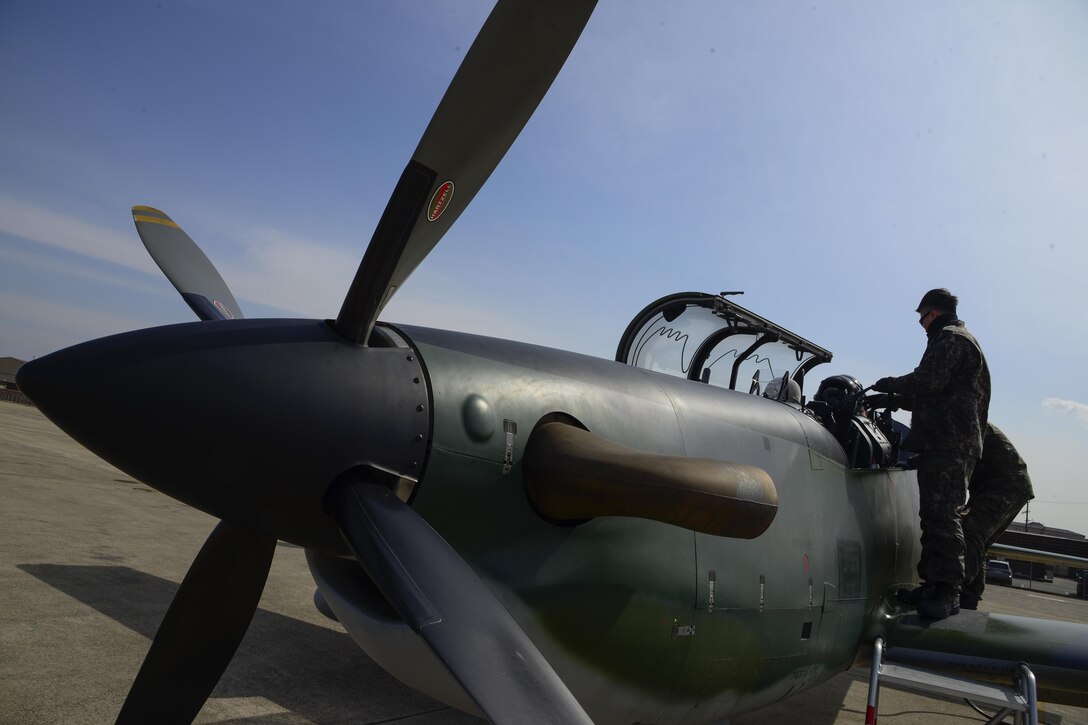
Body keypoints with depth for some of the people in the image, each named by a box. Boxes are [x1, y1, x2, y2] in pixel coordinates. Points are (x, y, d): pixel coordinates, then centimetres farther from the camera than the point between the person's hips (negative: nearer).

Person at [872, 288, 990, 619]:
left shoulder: (951, 338, -4)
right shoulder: (963, 340, 29)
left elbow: (929, 380, -17)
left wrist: (890, 384, -3)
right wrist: (898, 398, 26)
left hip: (947, 444, -11)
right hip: (949, 444, 11)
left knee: (940, 515, -14)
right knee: (934, 515, 9)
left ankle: (948, 590, -15)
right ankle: (933, 584, 12)